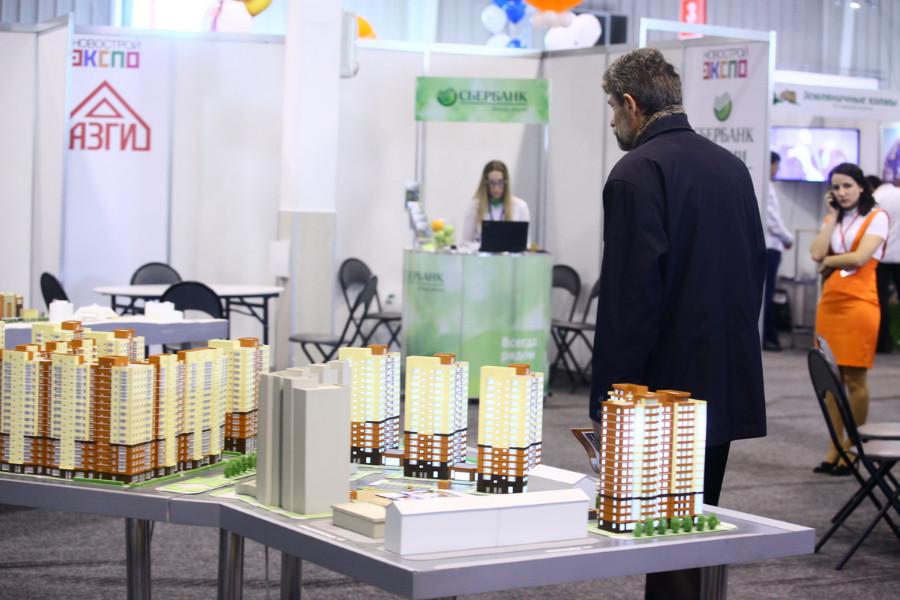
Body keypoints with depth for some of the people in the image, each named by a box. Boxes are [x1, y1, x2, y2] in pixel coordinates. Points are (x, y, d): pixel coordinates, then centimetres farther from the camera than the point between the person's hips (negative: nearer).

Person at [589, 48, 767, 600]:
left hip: (666, 387, -8)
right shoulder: (732, 166, 11)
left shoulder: (638, 173, -13)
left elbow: (630, 293, -18)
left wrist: (608, 398, -13)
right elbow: (756, 270, 14)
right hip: (729, 383, 8)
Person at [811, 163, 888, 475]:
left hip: (858, 303, -6)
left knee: (854, 379, -4)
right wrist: (833, 216, 4)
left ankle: (853, 449, 2)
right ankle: (835, 447, 9)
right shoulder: (833, 220, 17)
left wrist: (829, 261, 2)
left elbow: (860, 257, -13)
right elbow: (816, 254, 0)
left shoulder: (876, 217, 0)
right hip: (830, 301, 6)